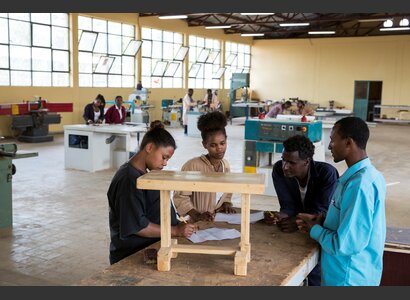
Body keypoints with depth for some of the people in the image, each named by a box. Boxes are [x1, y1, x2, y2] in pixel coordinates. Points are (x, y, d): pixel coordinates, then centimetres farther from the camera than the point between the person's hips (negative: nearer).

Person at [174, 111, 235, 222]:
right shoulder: (192, 165, -13)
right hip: (198, 225, -5)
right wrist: (196, 215, -18)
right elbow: (180, 196, -11)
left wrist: (227, 203, 4)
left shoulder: (225, 165, 7)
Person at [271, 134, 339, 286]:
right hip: (295, 230, 3)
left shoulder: (327, 172, -24)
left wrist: (299, 222, -44)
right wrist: (283, 216, -35)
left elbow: (321, 210, -26)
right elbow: (288, 204, -12)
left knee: (315, 275, -14)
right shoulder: (279, 170, -15)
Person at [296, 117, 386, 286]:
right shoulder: (367, 174, 3)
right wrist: (321, 220, 1)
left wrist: (315, 229, -12)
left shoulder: (360, 184, -28)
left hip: (349, 277, -8)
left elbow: (345, 244, -28)